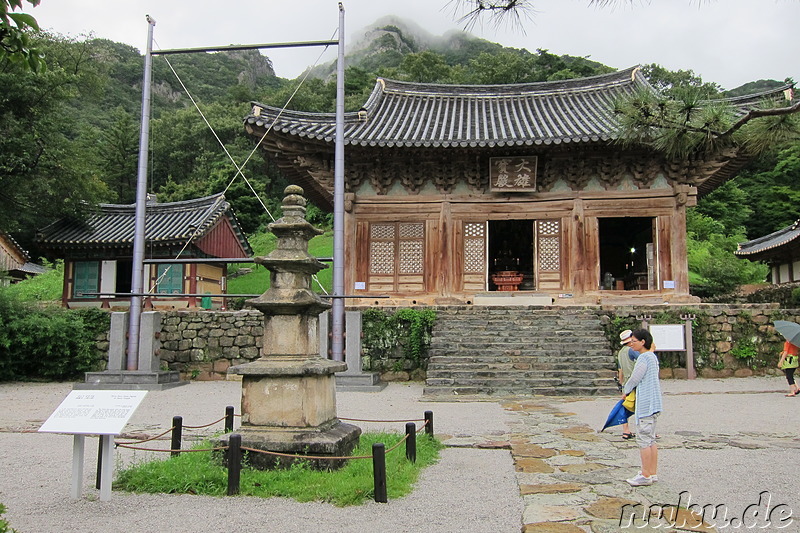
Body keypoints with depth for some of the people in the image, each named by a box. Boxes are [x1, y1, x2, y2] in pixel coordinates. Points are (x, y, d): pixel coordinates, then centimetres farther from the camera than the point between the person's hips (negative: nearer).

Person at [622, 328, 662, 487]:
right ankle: (653, 473, 18)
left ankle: (646, 476, 0)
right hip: (654, 403, 10)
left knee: (643, 439, -4)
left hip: (645, 404, -10)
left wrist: (625, 391, 7)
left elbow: (634, 379, -12)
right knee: (650, 439, 14)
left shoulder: (644, 357, -16)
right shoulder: (653, 357, 14)